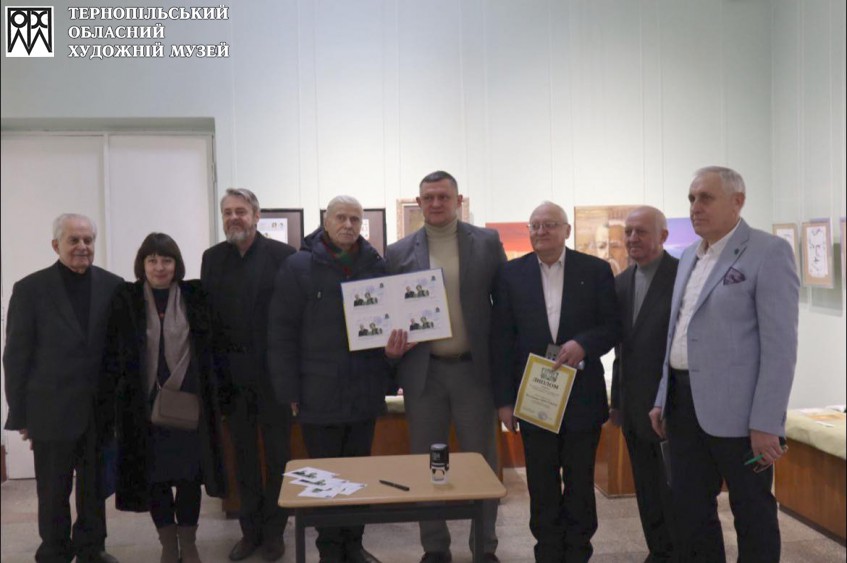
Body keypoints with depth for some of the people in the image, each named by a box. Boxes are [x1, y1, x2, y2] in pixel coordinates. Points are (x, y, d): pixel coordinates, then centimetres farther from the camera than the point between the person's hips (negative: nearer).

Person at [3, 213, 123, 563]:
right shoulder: (30, 289, -4)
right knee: (54, 491, 9)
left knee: (95, 486, 15)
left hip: (101, 411, 2)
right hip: (52, 411, -2)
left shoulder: (113, 285, 0)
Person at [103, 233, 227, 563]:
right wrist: (117, 396, -4)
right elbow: (113, 352, 1)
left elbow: (209, 347, 3)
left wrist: (213, 393, -1)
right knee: (154, 473, 8)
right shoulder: (125, 300, -1)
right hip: (144, 402, 0)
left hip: (189, 399, 0)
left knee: (189, 472, 6)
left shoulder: (194, 296, -1)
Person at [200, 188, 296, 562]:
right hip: (232, 374, 3)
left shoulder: (282, 254, -5)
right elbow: (206, 313, 2)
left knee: (276, 453, 8)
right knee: (243, 453, 12)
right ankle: (250, 530, 24)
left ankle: (274, 531, 22)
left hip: (273, 371, -3)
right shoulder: (212, 258, 6)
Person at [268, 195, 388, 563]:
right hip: (319, 394, -3)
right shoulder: (299, 266, -5)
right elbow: (281, 333, -6)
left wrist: (392, 361, 0)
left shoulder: (377, 266, 4)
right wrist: (290, 391, -8)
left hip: (365, 392, 3)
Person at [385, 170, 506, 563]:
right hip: (423, 371, 1)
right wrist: (392, 346, -12)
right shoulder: (399, 252, 4)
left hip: (474, 368, -1)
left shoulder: (487, 242, 1)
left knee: (481, 460, 8)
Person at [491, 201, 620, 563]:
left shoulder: (596, 270, 0)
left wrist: (583, 344, -21)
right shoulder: (511, 274, 1)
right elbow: (501, 340, 0)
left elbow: (613, 327, 0)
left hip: (582, 395, 0)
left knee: (580, 482, 12)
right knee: (542, 486, 10)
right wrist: (504, 399, -3)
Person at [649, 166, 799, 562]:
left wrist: (766, 423, -18)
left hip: (736, 408, -7)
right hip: (684, 402, 7)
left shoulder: (768, 252, -9)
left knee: (752, 513, 8)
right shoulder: (689, 256, 14)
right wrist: (663, 398, 15)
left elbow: (780, 345, -14)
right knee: (689, 511, 14)